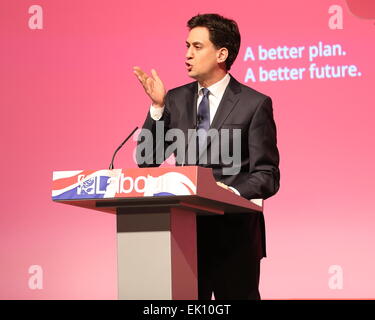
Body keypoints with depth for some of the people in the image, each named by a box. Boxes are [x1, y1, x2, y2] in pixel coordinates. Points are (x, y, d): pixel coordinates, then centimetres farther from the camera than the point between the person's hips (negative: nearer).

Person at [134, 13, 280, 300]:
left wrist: (233, 192, -25)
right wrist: (158, 107, -5)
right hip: (186, 232, 4)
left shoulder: (254, 104, -4)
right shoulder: (176, 100, 9)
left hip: (235, 233, -4)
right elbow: (147, 160, 6)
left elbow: (268, 176, -6)